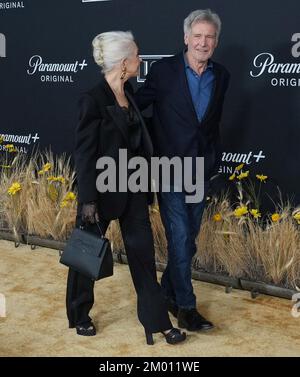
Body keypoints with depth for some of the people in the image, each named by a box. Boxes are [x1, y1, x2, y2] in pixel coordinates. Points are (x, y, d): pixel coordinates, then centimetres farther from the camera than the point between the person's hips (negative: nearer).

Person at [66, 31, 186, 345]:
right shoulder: (93, 100, -18)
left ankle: (156, 320, 17)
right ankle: (79, 315, 32)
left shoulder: (127, 91, 4)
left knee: (142, 252, 8)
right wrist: (88, 200, -18)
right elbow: (84, 153, -18)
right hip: (103, 188, -7)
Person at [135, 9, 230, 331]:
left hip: (201, 172, 5)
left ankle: (168, 292, 30)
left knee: (188, 238, 13)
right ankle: (186, 308, 5)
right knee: (180, 239, -5)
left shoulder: (221, 76, 4)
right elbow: (137, 106, -2)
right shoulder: (163, 70, -9)